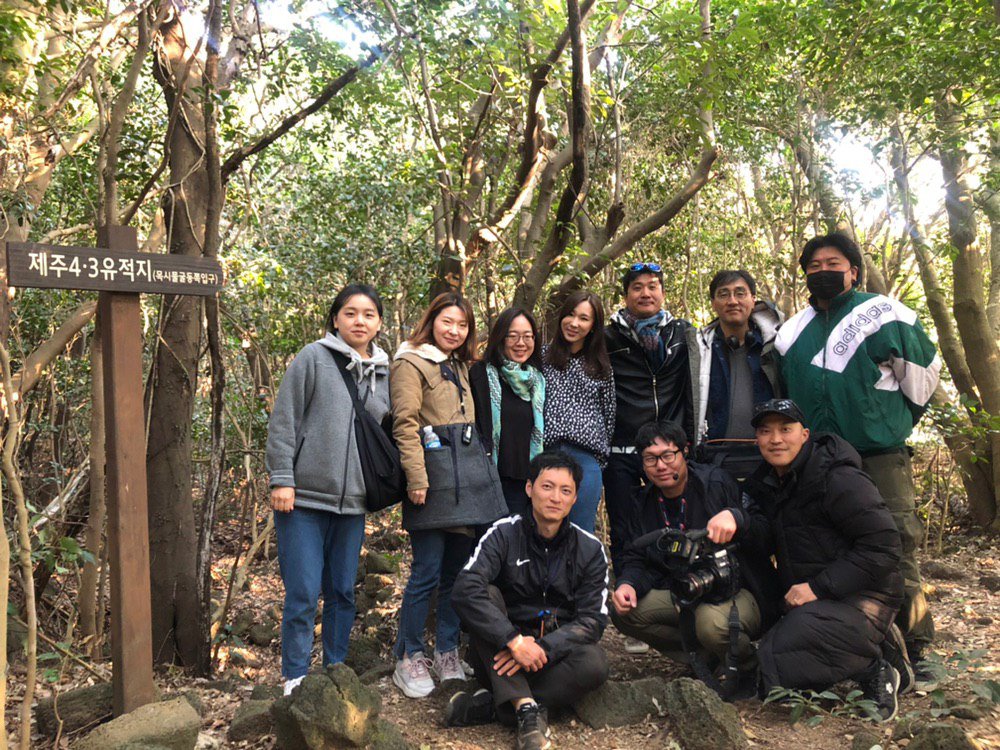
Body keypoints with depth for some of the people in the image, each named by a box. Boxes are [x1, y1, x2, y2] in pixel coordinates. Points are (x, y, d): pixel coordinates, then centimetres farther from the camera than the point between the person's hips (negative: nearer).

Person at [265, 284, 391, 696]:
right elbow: (284, 420, -6)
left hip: (353, 502, 4)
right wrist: (281, 479, -11)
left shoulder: (385, 372, 11)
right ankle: (295, 681, 11)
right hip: (305, 496, -4)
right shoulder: (313, 358, -3)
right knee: (303, 592, -2)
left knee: (343, 591, 12)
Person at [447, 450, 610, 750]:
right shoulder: (504, 534, -7)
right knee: (488, 596, -27)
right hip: (501, 652, -1)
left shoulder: (590, 549, 0)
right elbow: (465, 590, -23)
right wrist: (514, 641, -32)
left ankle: (487, 705, -23)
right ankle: (527, 708, -33)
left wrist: (542, 648, -23)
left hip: (556, 654, 1)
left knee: (594, 664, -30)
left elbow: (592, 619, -7)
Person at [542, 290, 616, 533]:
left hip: (586, 456, 0)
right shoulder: (544, 357, 10)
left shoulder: (601, 367, 15)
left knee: (582, 531, 1)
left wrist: (603, 454, 10)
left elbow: (609, 413, 16)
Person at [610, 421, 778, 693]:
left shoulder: (716, 482, -13)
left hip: (740, 591, -6)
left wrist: (735, 517, -36)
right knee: (623, 612, -14)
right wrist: (628, 584, -16)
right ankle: (703, 655, 2)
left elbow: (767, 533, -15)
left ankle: (748, 668, -1)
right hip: (684, 595, 6)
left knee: (712, 622, -37)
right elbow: (638, 559, 7)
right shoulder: (645, 503, 6)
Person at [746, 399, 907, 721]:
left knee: (776, 665, -26)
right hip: (807, 602, 9)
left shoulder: (838, 479, -15)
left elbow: (883, 546, -20)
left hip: (858, 600, -8)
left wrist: (818, 587, -21)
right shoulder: (765, 485, 8)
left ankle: (874, 669, -4)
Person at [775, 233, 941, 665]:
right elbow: (785, 388, 27)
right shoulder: (793, 331, 14)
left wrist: (900, 419, 15)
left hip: (880, 455, -4)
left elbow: (923, 369, 9)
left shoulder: (883, 313, 1)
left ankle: (913, 643, 4)